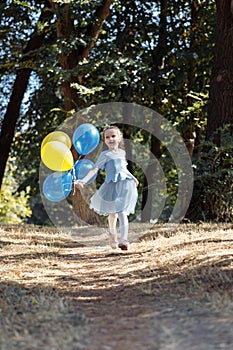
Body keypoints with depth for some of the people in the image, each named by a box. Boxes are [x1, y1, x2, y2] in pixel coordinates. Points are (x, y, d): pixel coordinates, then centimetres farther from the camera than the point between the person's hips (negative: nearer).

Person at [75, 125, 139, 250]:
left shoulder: (122, 152, 15)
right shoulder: (105, 155, 1)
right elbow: (95, 169, -8)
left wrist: (133, 178, 42)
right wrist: (84, 180, -21)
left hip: (125, 185, 2)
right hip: (112, 186, -2)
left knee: (123, 213, -11)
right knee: (112, 214, 9)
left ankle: (124, 239, -23)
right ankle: (113, 239, 31)